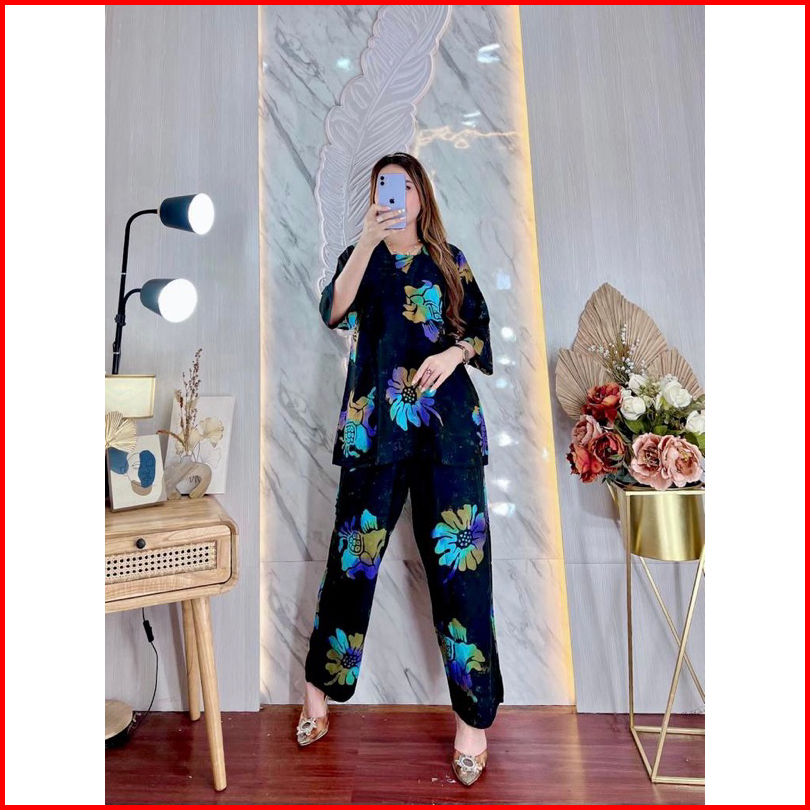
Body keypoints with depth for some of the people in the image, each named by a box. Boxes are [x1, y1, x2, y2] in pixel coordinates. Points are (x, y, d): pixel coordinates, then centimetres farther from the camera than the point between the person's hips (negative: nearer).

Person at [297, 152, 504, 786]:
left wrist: (456, 352, -8)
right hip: (375, 424, 0)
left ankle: (473, 715, 19)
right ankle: (321, 687, 30)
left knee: (459, 558, 0)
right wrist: (369, 240, -13)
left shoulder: (450, 261, 15)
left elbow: (481, 330, 13)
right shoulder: (360, 255, 14)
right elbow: (334, 312, -7)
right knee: (353, 552, 6)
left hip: (448, 423, 1)